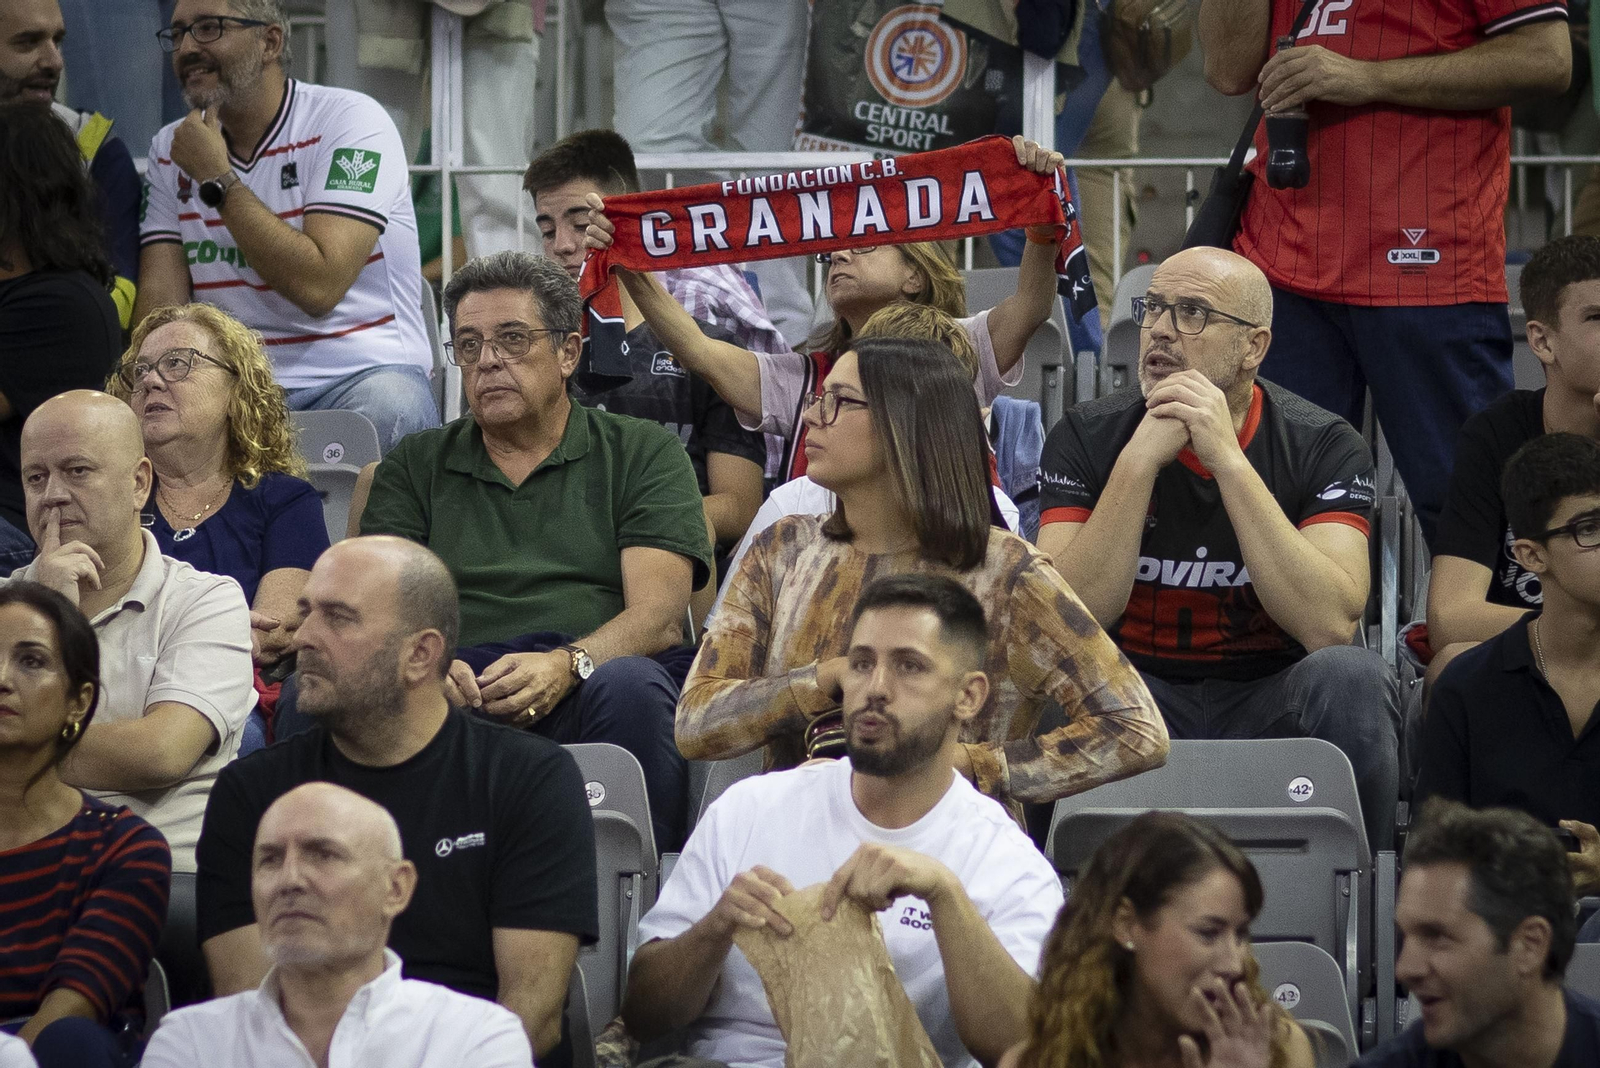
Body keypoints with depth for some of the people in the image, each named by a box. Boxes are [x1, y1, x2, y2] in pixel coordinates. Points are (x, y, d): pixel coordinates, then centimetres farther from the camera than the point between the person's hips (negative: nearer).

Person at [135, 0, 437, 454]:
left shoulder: (349, 119, -6)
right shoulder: (172, 149, 11)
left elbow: (318, 286, -19)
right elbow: (161, 297, 2)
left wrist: (218, 179, -13)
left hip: (355, 375, -3)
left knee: (390, 407, -37)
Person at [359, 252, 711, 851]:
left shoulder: (643, 453, 17)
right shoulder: (414, 469, 24)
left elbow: (659, 616, 3)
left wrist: (567, 665, -19)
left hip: (581, 690, -1)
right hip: (460, 693, 1)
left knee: (631, 685, -38)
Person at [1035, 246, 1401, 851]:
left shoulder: (1324, 445, -6)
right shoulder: (1086, 438, -3)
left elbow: (1330, 625, -22)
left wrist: (1227, 458, -23)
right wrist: (1141, 460, -22)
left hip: (1269, 708, 0)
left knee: (1352, 679, -32)